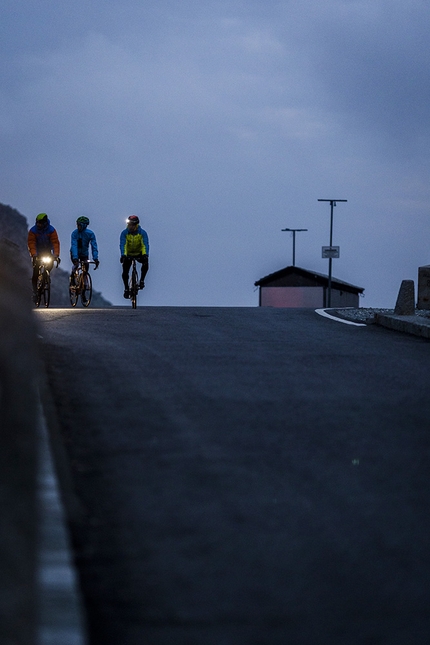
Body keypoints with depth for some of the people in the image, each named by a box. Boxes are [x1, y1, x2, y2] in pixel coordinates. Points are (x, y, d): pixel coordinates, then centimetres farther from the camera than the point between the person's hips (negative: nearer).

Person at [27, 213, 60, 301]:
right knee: (35, 273, -8)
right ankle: (35, 291, 0)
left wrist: (56, 255, -36)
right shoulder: (33, 230, -18)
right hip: (37, 253, -1)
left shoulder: (51, 230, -17)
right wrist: (33, 254, -38)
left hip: (47, 252, 1)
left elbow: (55, 242, -23)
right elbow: (31, 243, -23)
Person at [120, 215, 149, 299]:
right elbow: (123, 245, -27)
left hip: (139, 253, -1)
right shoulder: (124, 233, -18)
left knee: (146, 263, -29)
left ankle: (142, 280, -9)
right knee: (125, 272, -10)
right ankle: (126, 289, 8)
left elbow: (145, 244, -27)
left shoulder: (142, 233, -19)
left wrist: (145, 254, -45)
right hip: (128, 254, 1)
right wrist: (123, 255, -44)